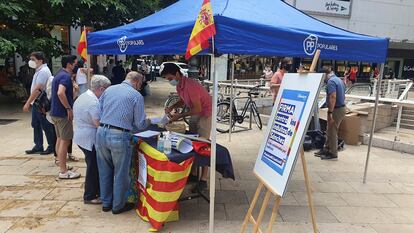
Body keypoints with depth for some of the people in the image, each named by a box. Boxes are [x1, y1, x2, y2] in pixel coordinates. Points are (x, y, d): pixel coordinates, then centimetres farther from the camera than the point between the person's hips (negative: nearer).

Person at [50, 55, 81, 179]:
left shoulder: (59, 75, 16)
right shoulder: (66, 76, -17)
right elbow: (60, 93, -32)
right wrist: (69, 108, -24)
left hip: (56, 112, 10)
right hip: (63, 113, -10)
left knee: (60, 139, 17)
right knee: (65, 141, -5)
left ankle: (62, 166, 28)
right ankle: (63, 171, 0)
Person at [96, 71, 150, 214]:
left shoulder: (109, 89, 10)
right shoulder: (137, 96, -4)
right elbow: (140, 124, -4)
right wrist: (148, 122, 17)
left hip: (101, 133, 6)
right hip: (119, 137, -5)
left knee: (105, 171, 20)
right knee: (121, 173, 12)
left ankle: (106, 203, 35)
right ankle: (118, 205, 27)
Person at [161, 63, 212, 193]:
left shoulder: (190, 85, -29)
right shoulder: (179, 85, -1)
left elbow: (198, 108, -27)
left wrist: (180, 116, -22)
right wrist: (172, 107, -4)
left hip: (205, 113, -9)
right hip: (195, 113, 9)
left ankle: (203, 180, 2)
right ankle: (193, 174, 22)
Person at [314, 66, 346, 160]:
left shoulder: (331, 81, -17)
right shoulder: (339, 80, 15)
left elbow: (333, 97, -26)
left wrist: (330, 112, -25)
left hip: (336, 109, -10)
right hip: (341, 107, 10)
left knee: (332, 132, 1)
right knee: (330, 131, 18)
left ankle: (333, 154, 10)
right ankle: (326, 149, 27)